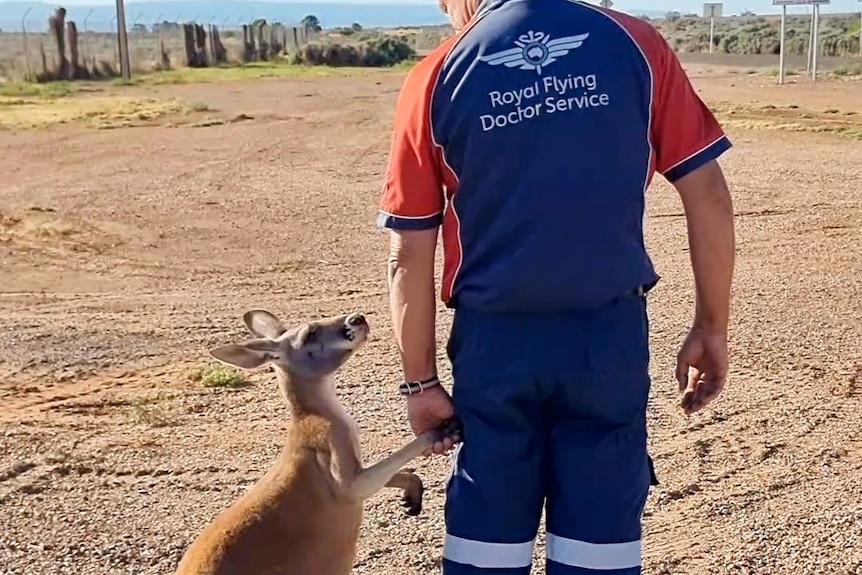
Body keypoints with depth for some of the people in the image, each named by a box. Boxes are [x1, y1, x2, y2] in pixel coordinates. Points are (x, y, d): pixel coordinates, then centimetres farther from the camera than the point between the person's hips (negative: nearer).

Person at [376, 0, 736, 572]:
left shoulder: (438, 77, -2)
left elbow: (411, 255, -3)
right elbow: (708, 195, -2)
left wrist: (421, 381, 5)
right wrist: (711, 329, 7)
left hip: (495, 341, 0)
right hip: (610, 334, 1)